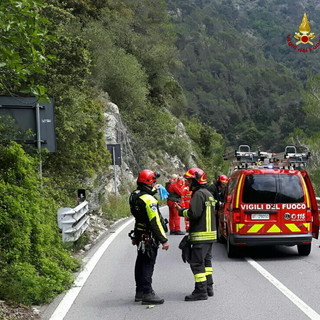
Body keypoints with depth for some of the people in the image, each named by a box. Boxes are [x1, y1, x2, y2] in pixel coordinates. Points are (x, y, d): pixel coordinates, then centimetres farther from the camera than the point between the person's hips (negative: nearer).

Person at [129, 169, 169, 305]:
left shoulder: (134, 195, 6)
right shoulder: (149, 199, -22)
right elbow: (155, 222, -24)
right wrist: (164, 240, -21)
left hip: (140, 235, 9)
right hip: (149, 237, -9)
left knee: (141, 263, 16)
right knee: (148, 264, -5)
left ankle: (140, 292, 26)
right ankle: (147, 293, -2)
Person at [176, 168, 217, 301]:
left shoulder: (198, 194, -15)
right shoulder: (208, 193, 18)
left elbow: (194, 214, -23)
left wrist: (182, 211, -6)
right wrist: (184, 210, 12)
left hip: (201, 235, -11)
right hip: (210, 234, 11)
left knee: (196, 263, -7)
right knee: (206, 261, 18)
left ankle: (201, 291, -7)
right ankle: (208, 288, 23)